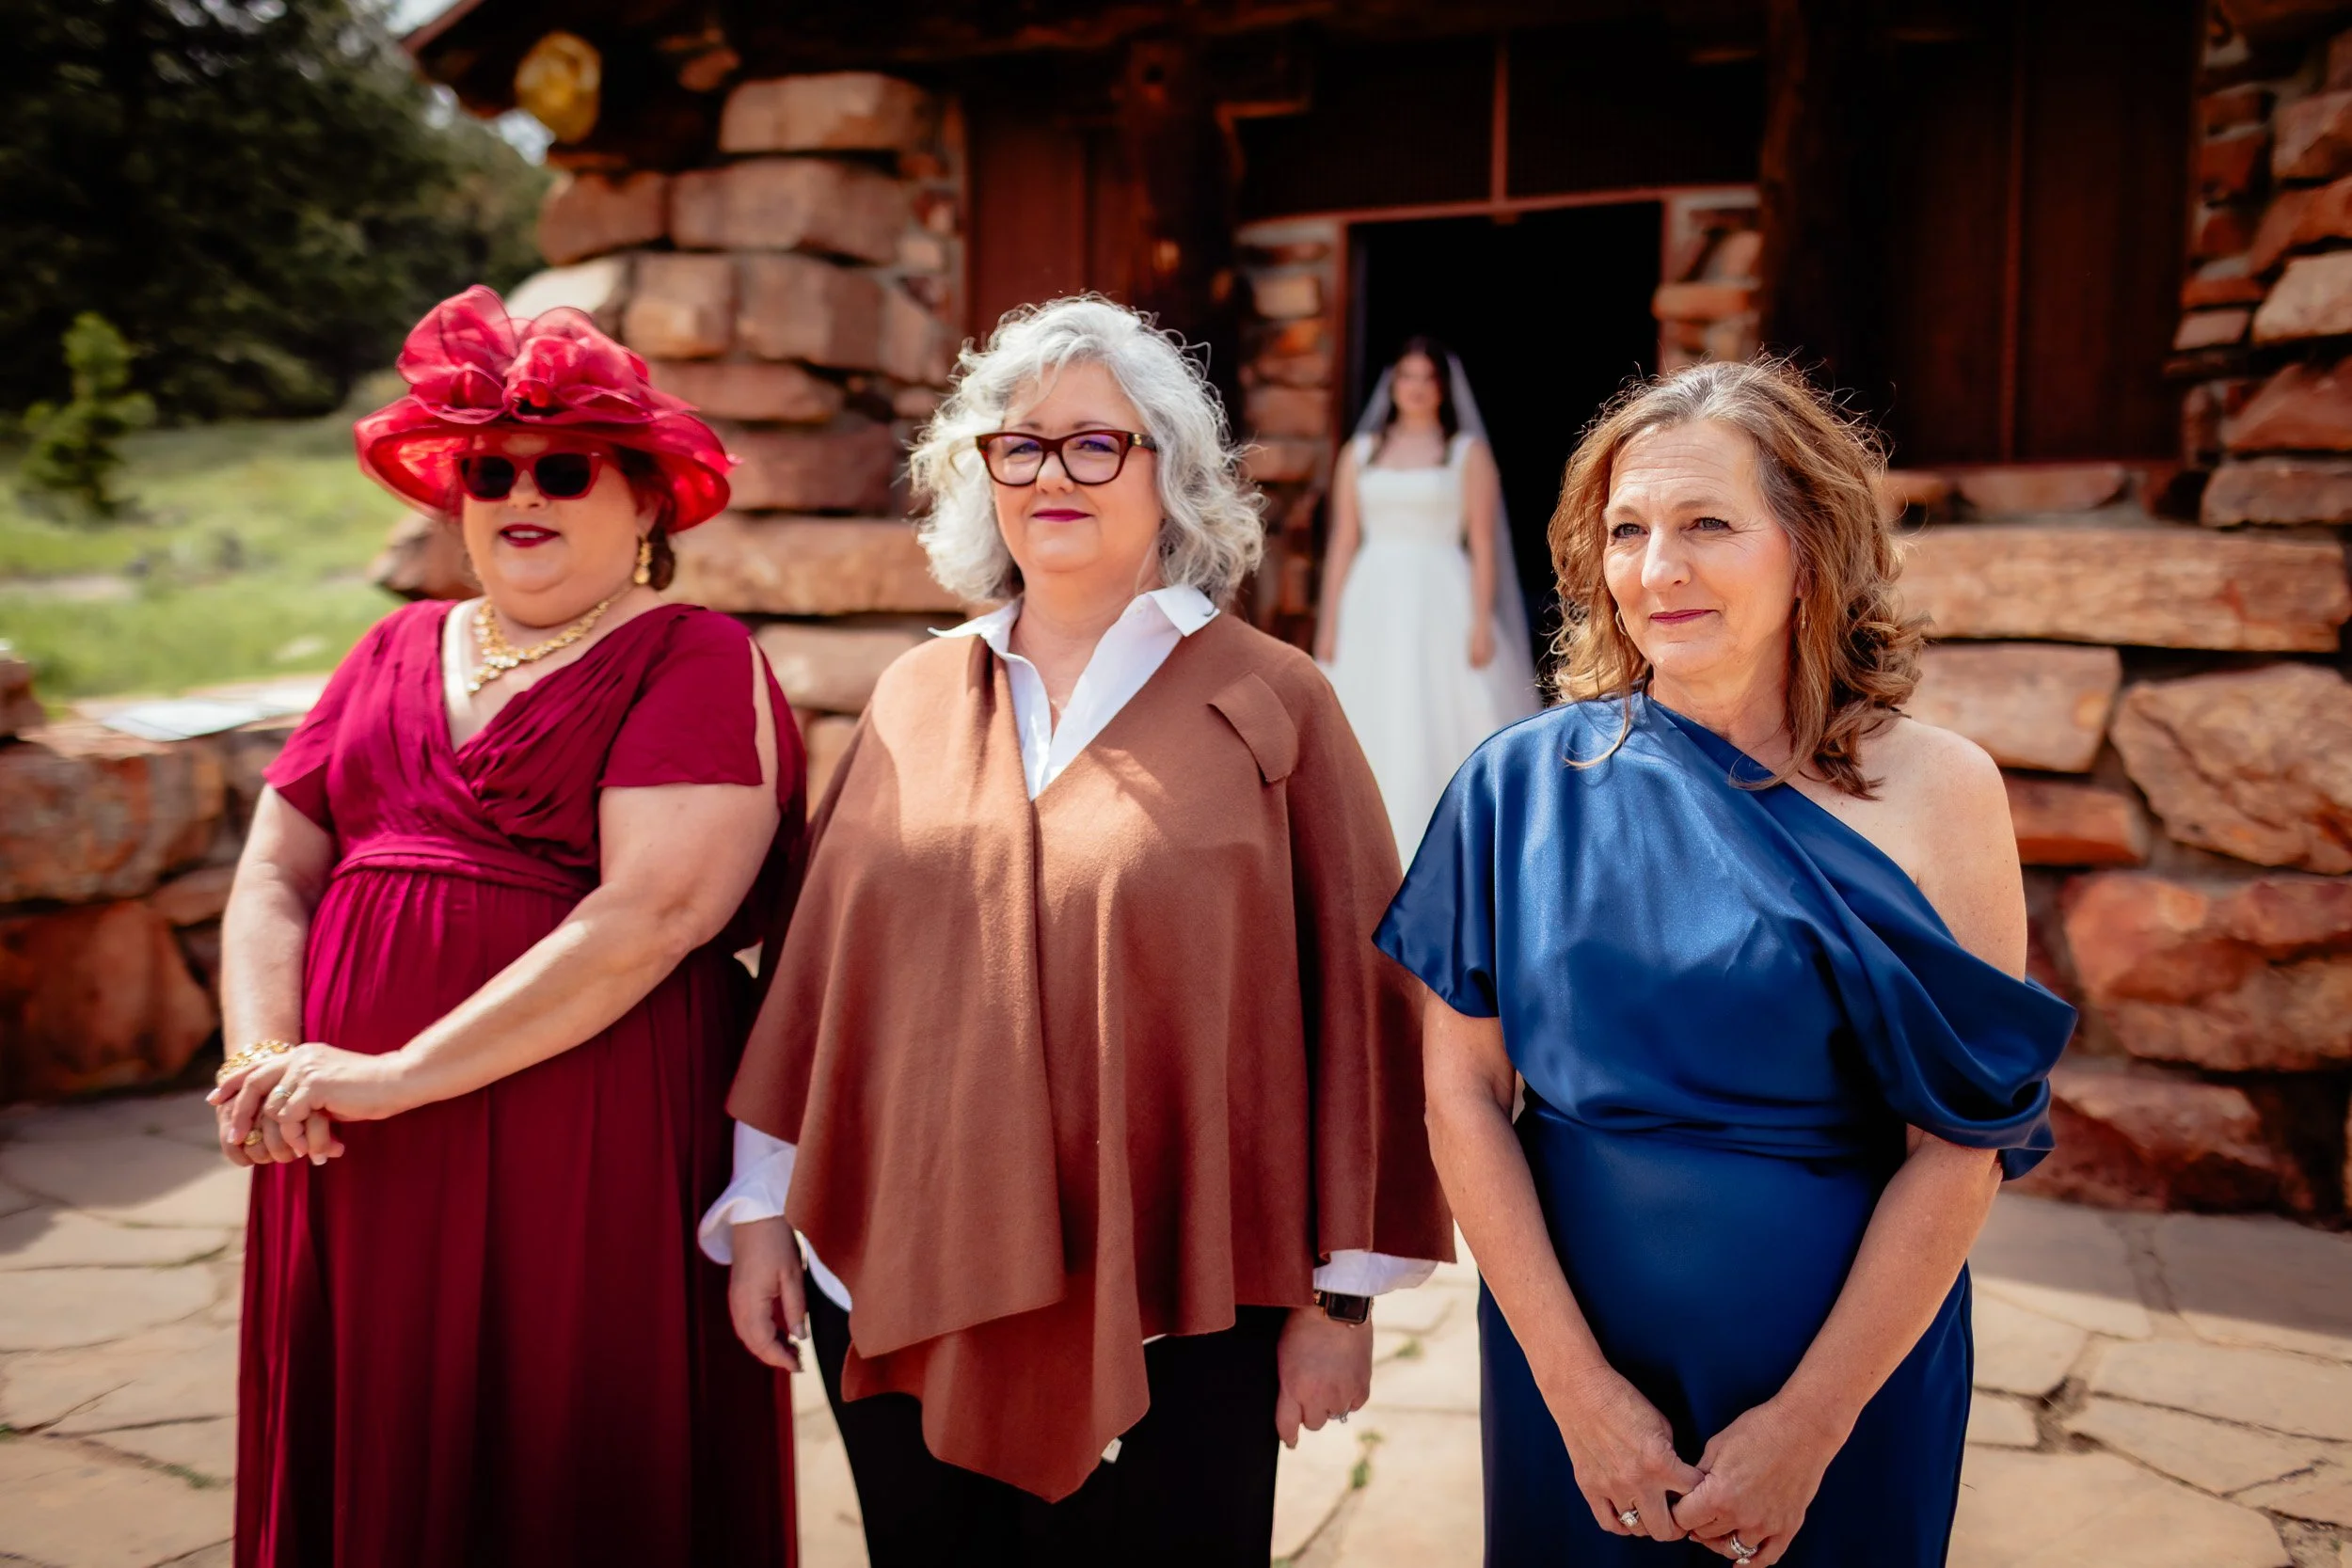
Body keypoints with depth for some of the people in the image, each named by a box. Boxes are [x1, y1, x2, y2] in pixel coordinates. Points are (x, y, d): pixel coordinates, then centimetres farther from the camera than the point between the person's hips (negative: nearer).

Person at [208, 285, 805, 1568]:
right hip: (357, 1167, 6)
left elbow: (652, 916, -16)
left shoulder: (696, 662, -4)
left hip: (593, 1158, -5)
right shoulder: (399, 653, 15)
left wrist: (398, 1076, -17)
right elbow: (273, 877, 12)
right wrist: (267, 1062, -7)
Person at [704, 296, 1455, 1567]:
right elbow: (812, 970, 10)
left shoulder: (1265, 702, -3)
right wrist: (761, 1209, 9)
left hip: (1169, 1318, -3)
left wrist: (1340, 1291, -3)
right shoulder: (912, 700, 7)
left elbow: (1356, 996, -4)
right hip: (898, 1294, 3)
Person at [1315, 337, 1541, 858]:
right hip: (1373, 606, 3)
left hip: (1441, 604, -3)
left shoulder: (1469, 452, 6)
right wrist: (1329, 621, 2)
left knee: (1442, 725, -7)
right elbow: (1343, 542, 10)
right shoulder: (1359, 453, 13)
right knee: (1367, 729, 1)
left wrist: (1482, 623, -10)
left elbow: (1483, 544, -1)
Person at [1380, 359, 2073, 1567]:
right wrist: (1575, 1383, -12)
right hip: (1567, 1330, 1)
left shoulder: (1935, 790, -10)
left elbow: (1962, 1143, -10)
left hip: (1854, 1342, 0)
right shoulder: (1523, 783, -7)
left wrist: (1810, 1424, -11)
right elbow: (1462, 1088, -8)